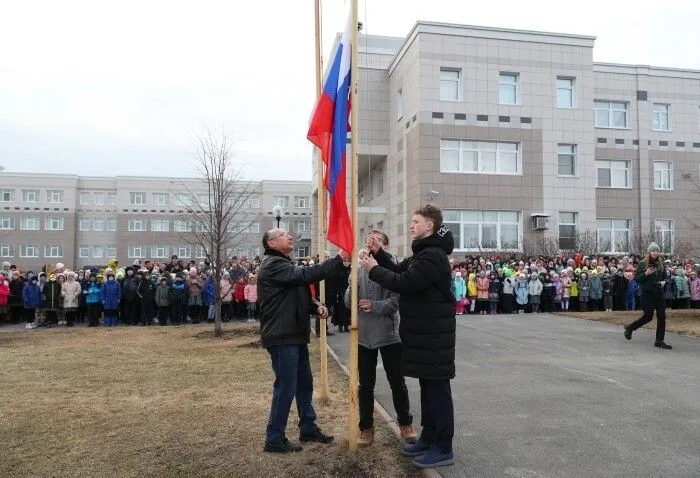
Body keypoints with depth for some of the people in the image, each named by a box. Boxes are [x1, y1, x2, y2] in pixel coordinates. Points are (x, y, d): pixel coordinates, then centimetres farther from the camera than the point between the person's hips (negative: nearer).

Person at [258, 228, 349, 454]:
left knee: (304, 383, 17)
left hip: (294, 335, 11)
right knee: (285, 388, -3)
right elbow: (306, 275, -28)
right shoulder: (273, 265, -16)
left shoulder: (283, 264, 19)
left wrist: (315, 307, 3)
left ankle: (308, 428, 30)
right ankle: (274, 439, 9)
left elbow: (298, 295, 23)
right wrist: (338, 258, -24)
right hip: (282, 337, -11)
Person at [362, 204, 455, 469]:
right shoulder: (423, 252, 16)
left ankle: (443, 449, 7)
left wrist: (374, 269, -14)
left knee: (437, 387, -3)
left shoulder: (434, 256, -19)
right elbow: (400, 271, 17)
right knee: (427, 386, 16)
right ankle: (429, 437, 28)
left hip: (433, 333, -10)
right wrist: (378, 253, 5)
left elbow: (404, 283, -25)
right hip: (423, 331, 10)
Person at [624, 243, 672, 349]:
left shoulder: (661, 264, 9)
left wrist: (664, 282, -1)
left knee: (662, 316, -1)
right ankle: (629, 328, 17)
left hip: (659, 294, 5)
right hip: (647, 294, -5)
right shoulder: (642, 264, -5)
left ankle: (659, 341, 6)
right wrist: (645, 274, -23)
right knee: (648, 316, -6)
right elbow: (637, 280, -7)